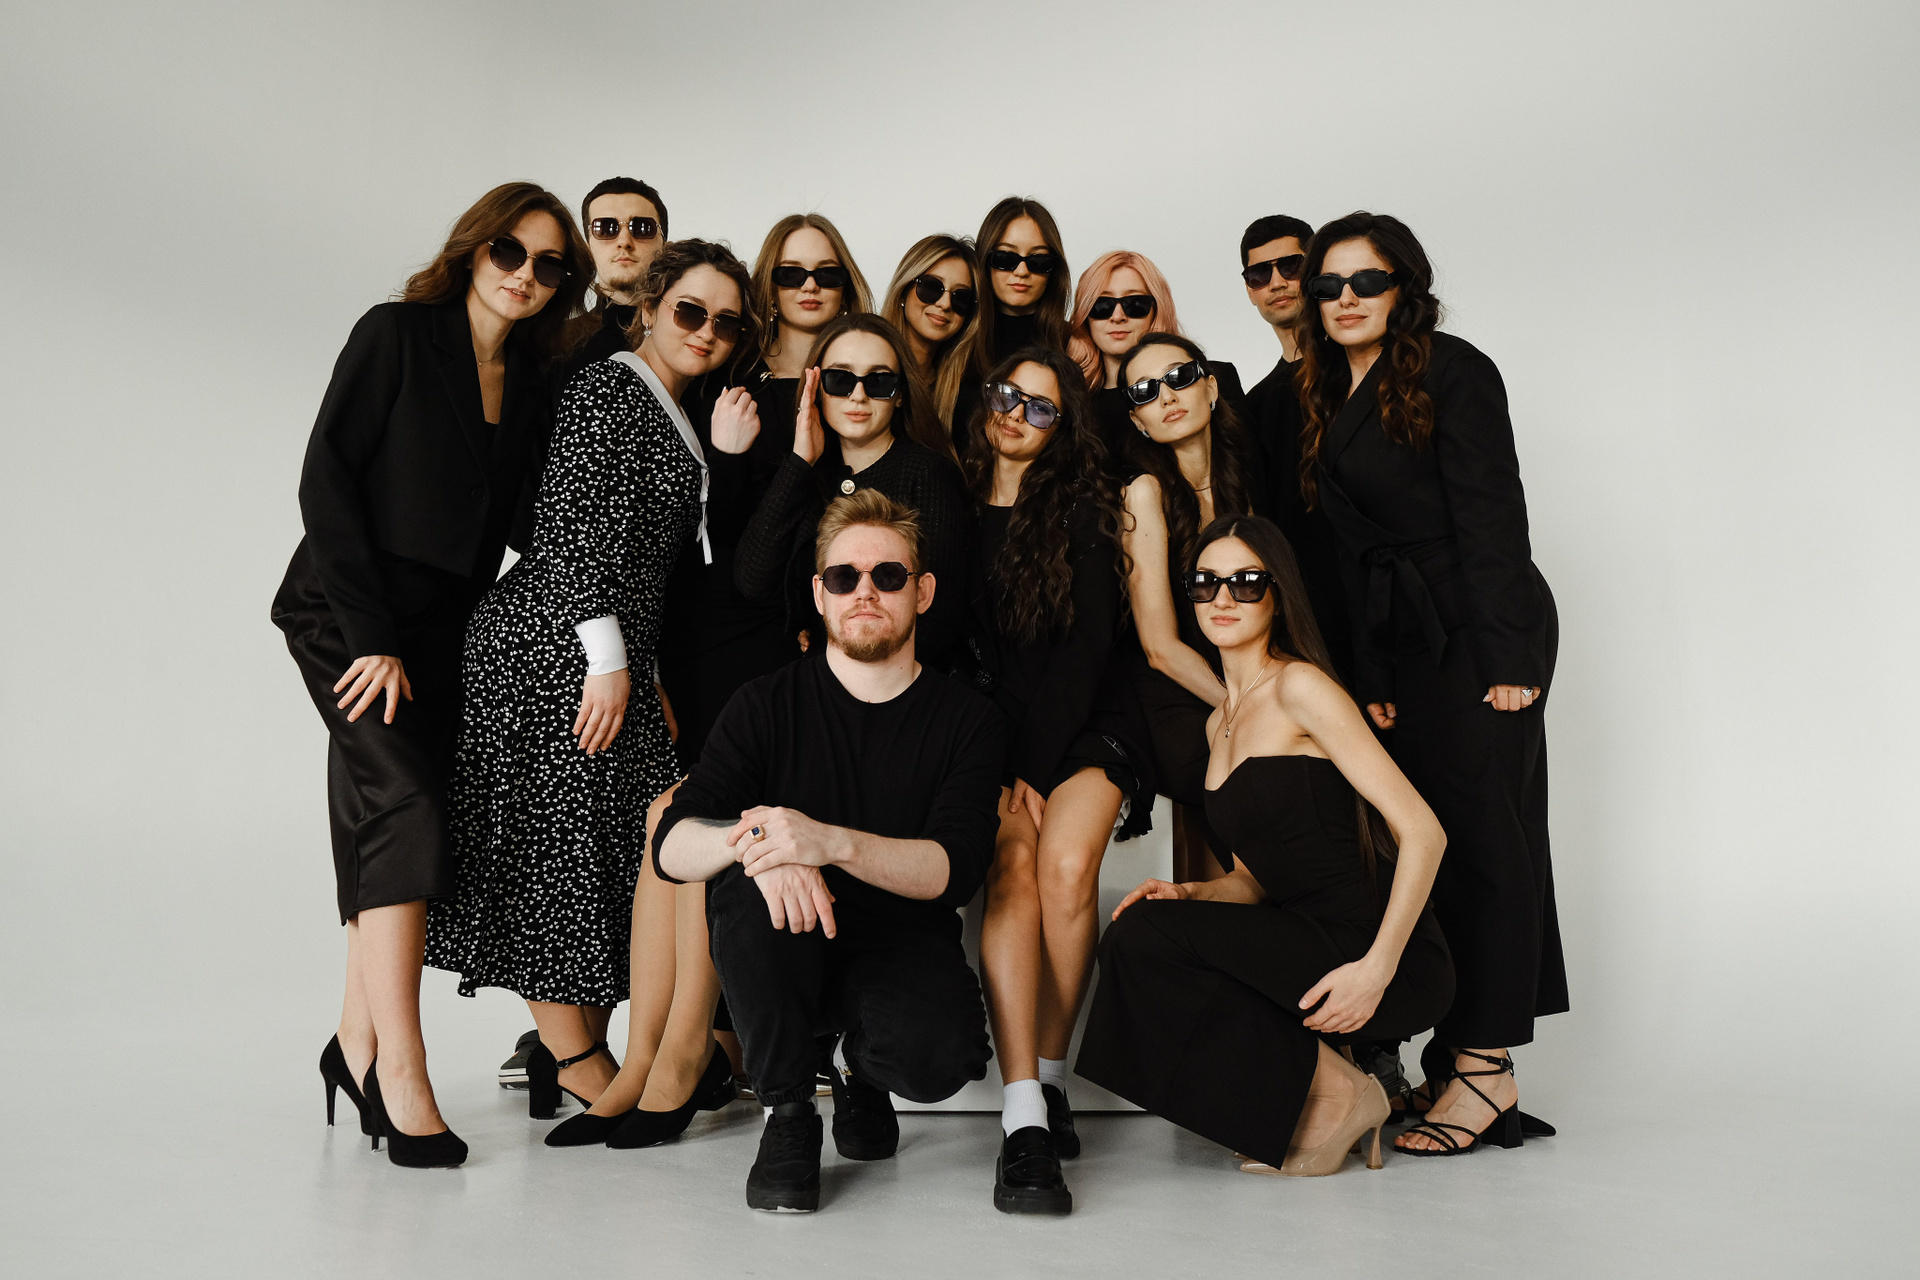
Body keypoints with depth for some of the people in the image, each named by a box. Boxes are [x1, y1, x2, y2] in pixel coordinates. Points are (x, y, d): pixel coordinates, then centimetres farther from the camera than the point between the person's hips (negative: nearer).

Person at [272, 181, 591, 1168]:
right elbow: (326, 481, -10)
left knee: (396, 826, 7)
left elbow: (528, 525, 12)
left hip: (446, 629, 6)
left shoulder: (532, 385, 10)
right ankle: (401, 1076, -15)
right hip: (350, 616, -6)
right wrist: (373, 634, -16)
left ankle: (359, 1043, 17)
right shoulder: (397, 335, -5)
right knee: (407, 815, -17)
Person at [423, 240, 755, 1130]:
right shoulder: (608, 390, -7)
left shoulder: (672, 418, 20)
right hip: (554, 650, -9)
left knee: (621, 847, 8)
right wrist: (607, 659, -18)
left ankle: (575, 1053, 17)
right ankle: (580, 1067, 4)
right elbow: (577, 529, -16)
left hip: (606, 655, 10)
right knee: (558, 844, -3)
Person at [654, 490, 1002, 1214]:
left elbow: (954, 868, -15)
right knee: (754, 885, -33)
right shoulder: (768, 705, 1)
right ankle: (787, 1114, -10)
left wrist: (833, 842, -34)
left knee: (936, 1057, -31)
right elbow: (670, 847, -9)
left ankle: (863, 1071, 10)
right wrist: (752, 843, -33)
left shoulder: (965, 719, 0)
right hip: (785, 954, 0)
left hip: (904, 946, 0)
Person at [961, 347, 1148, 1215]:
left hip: (1082, 726, -1)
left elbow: (1089, 646, -5)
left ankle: (1049, 1075, -7)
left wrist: (1033, 766, -12)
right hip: (986, 728, 1)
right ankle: (1024, 1120, -30)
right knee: (1013, 862, -25)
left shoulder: (1084, 513, 3)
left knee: (1068, 864, -26)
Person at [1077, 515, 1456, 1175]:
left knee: (1143, 937, -19)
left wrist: (1378, 966, -23)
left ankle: (1339, 1092, -3)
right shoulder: (1219, 723, 16)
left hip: (1395, 959, -8)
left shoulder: (1300, 686, -9)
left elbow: (1422, 830, -15)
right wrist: (1188, 894, -3)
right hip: (1311, 941, 8)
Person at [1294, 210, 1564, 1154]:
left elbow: (1492, 516, -12)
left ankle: (1486, 1065, 1)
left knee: (1479, 832, -6)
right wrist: (1371, 677, 8)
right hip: (1405, 642, 7)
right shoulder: (1329, 401, 17)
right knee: (1431, 837, 6)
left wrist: (1506, 655, -18)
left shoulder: (1452, 371, -4)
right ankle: (1453, 1052, 12)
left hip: (1478, 632, -7)